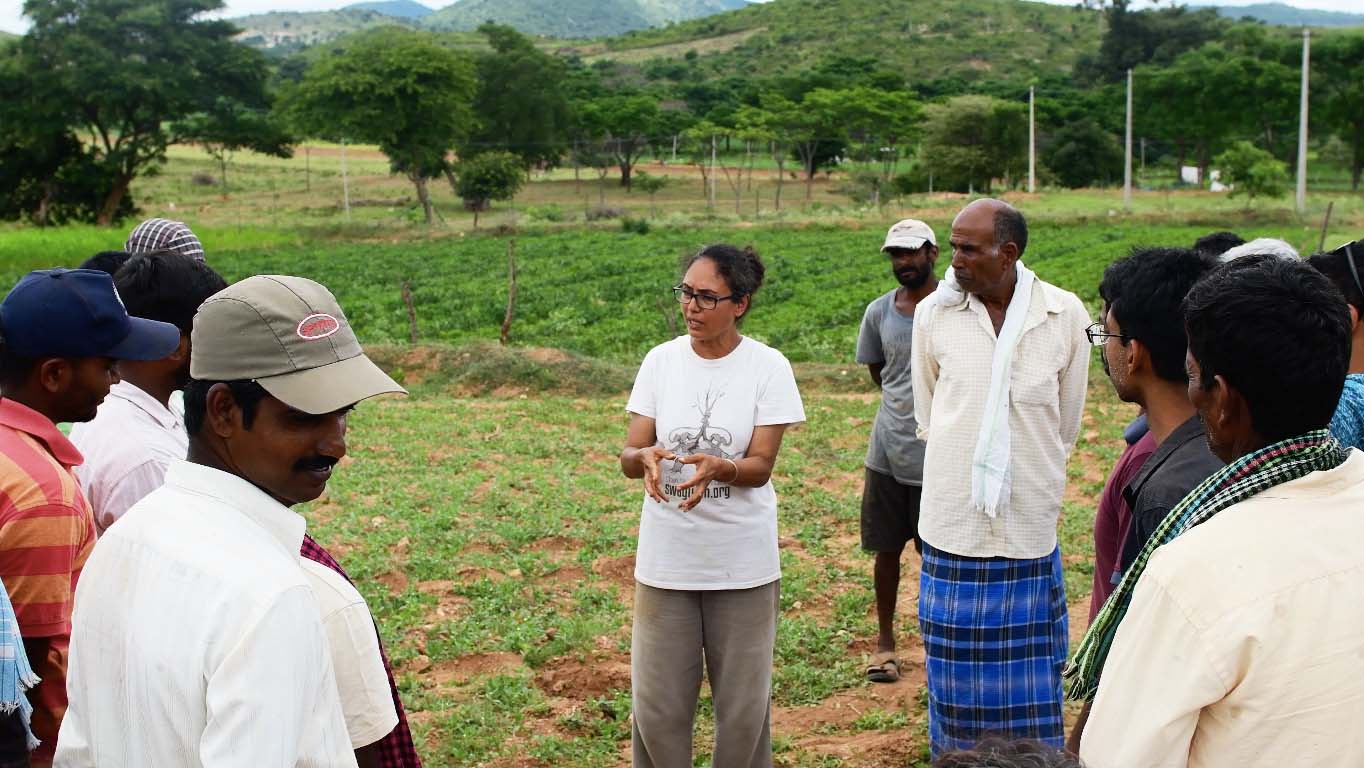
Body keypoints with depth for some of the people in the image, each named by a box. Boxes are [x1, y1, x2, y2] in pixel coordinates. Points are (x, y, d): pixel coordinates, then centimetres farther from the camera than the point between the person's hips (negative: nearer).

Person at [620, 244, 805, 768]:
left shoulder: (768, 367, -7)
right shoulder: (661, 360, -1)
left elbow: (761, 466, -11)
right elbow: (628, 456, -3)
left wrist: (717, 468, -33)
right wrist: (645, 459, -27)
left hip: (743, 565, -1)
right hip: (666, 559, 2)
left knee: (743, 705, 10)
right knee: (657, 705, 6)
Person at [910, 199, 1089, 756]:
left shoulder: (1066, 315, -3)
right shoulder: (934, 313, -1)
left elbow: (1066, 426, 9)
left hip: (1030, 536, 0)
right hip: (953, 534, 1)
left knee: (1033, 704, 6)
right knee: (954, 689, 9)